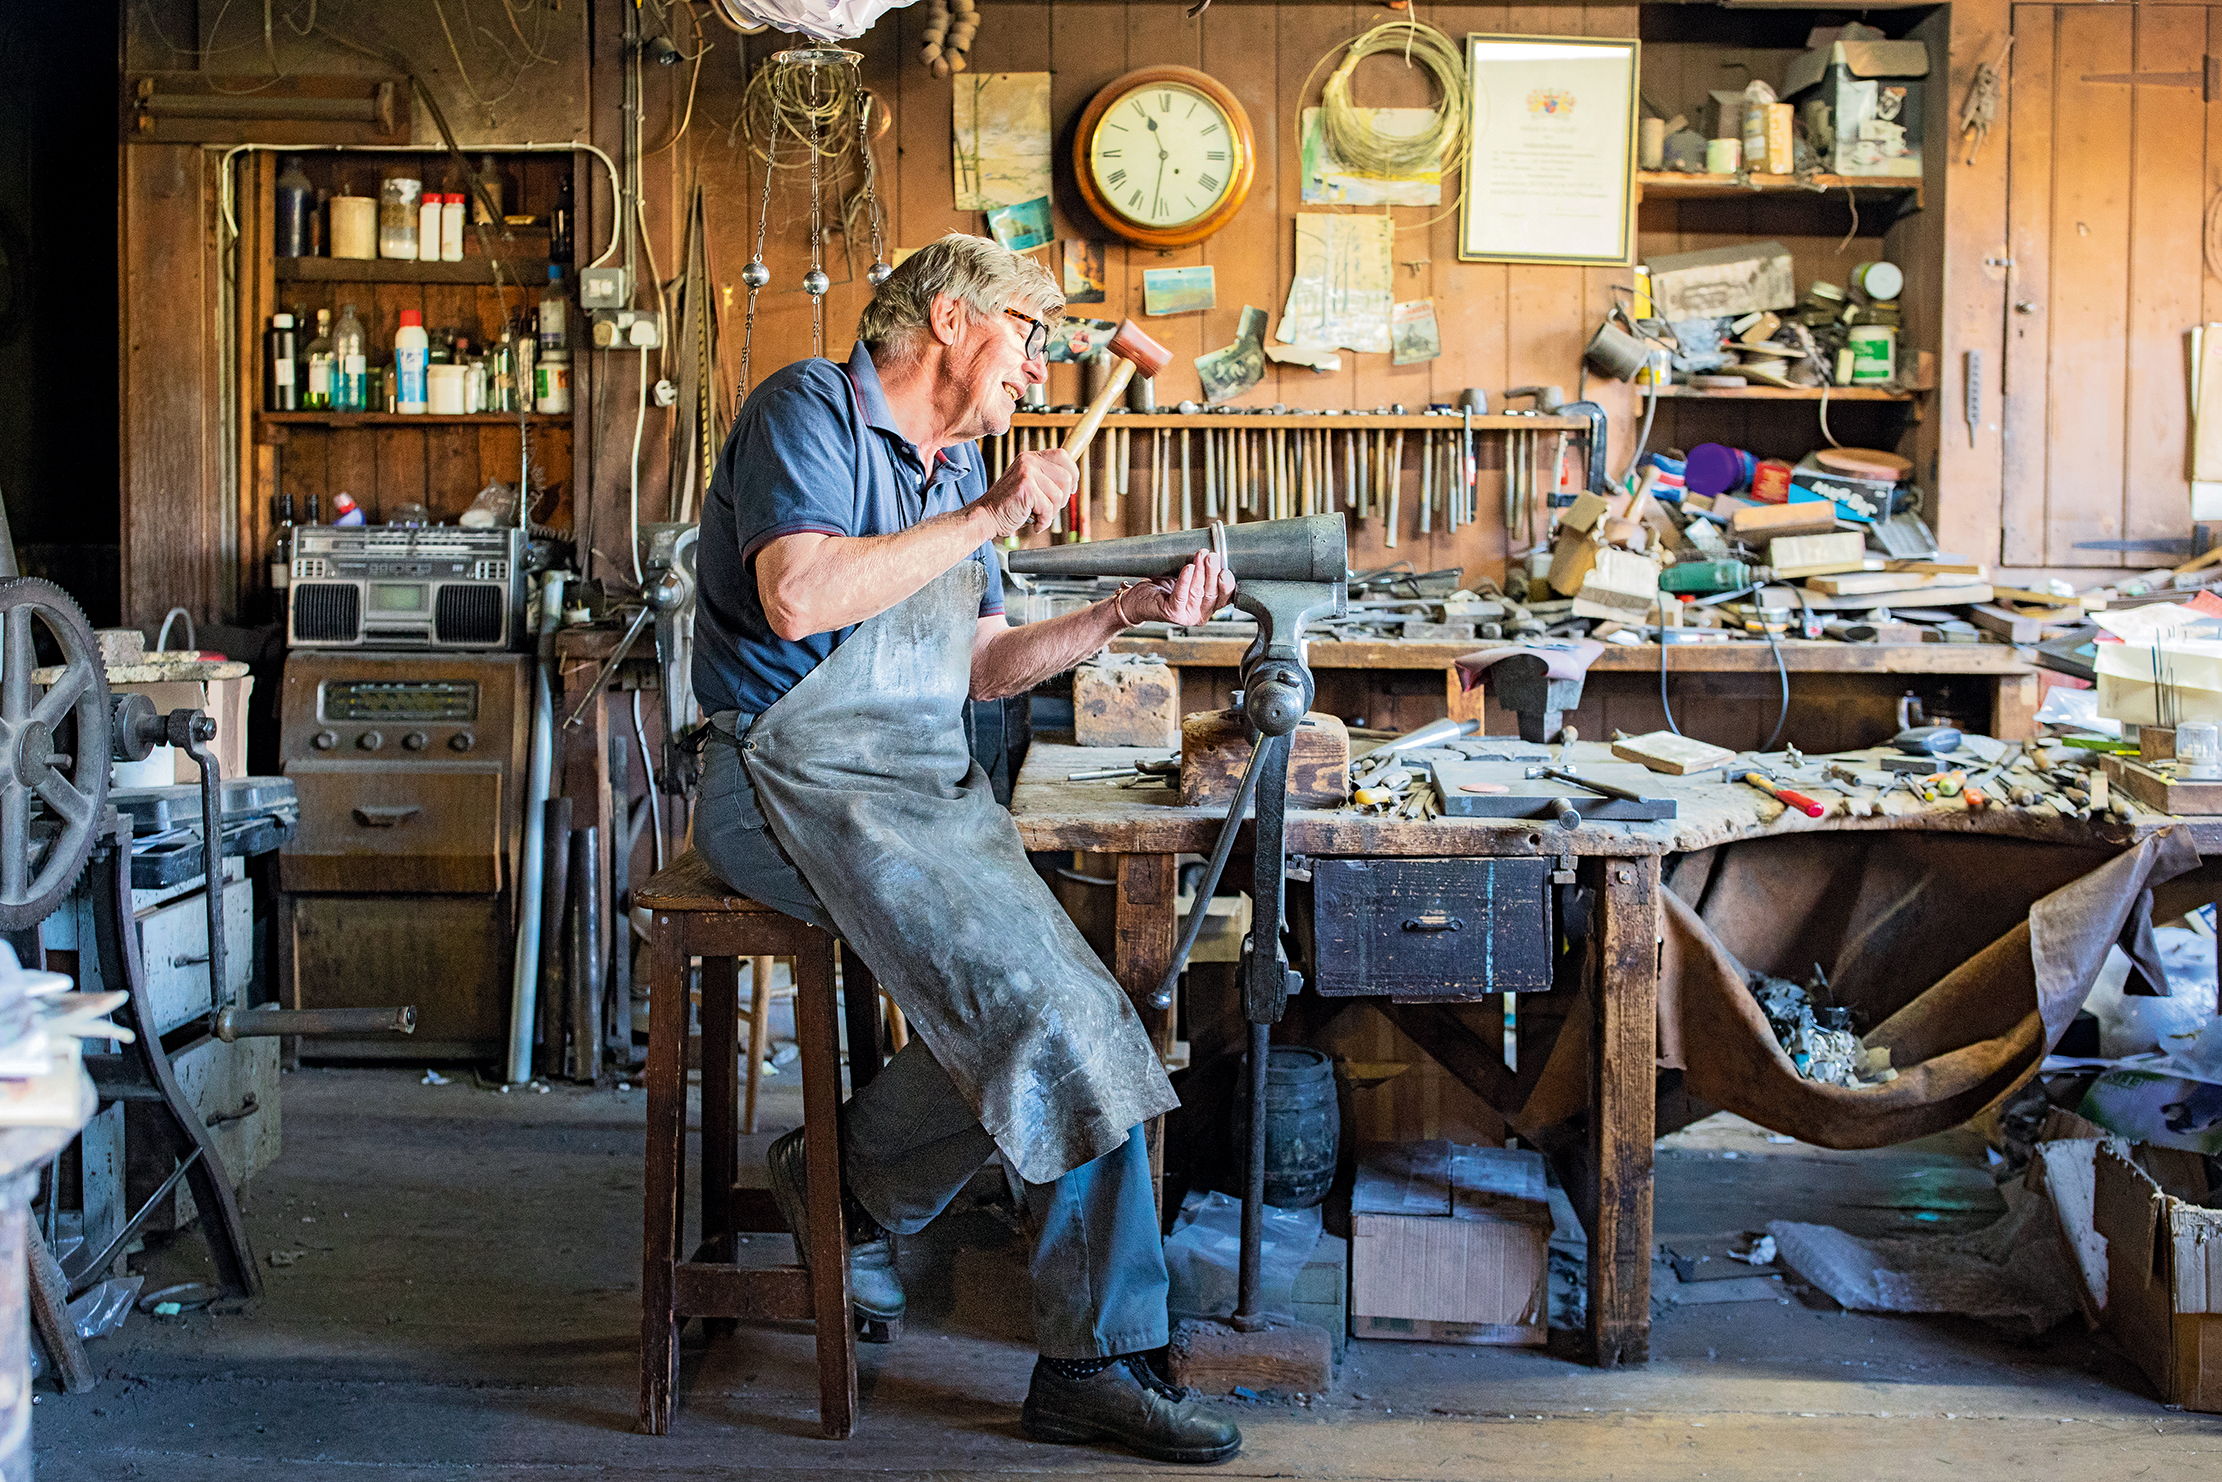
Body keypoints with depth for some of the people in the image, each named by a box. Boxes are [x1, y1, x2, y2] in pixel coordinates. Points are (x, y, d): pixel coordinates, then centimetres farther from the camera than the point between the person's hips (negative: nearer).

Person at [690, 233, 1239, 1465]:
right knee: (1026, 999, -24)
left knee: (1077, 1020, -9)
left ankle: (1096, 1360, -4)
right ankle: (845, 1180, 3)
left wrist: (1125, 613, 11)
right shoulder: (810, 410, -6)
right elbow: (799, 596, -23)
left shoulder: (958, 466, 21)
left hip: (931, 779, 8)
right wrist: (987, 521, -17)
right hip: (806, 778, -8)